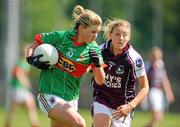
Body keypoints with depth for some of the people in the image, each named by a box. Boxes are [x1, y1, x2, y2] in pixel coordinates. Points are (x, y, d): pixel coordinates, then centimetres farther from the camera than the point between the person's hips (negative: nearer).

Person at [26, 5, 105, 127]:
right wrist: (30, 58, -14)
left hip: (71, 98, 5)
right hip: (49, 95, -5)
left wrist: (98, 64, -20)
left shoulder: (93, 49, -1)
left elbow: (100, 81, -1)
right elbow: (34, 44, 6)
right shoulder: (60, 37, -10)